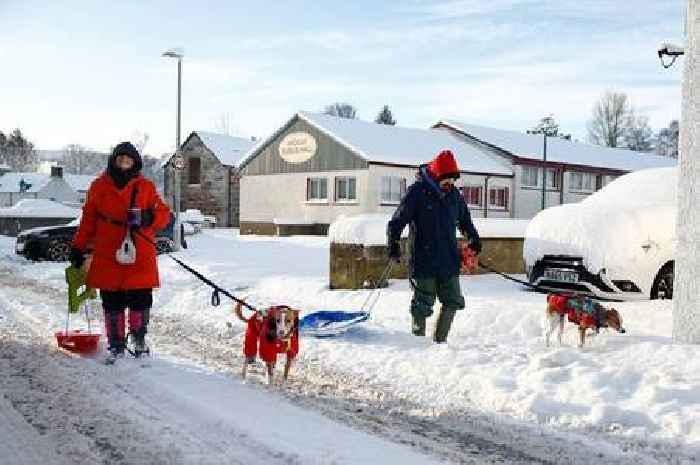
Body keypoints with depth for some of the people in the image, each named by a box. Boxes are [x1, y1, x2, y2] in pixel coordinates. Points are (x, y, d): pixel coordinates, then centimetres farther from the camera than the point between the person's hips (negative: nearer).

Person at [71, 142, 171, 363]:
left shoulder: (146, 187, 7)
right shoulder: (99, 186, 8)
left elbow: (163, 215, 5)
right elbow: (88, 220, 13)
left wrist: (148, 217, -16)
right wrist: (78, 247, 12)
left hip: (140, 256, 0)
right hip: (108, 256, 0)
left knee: (141, 301, 1)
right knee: (112, 304, 5)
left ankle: (139, 337, 26)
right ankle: (116, 345, 18)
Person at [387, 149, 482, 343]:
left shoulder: (454, 194, 11)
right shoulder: (417, 192, -7)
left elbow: (465, 219, 29)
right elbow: (397, 221, -8)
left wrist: (473, 239, 32)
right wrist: (393, 244, -17)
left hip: (449, 262, 6)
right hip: (424, 262, -6)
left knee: (453, 301, 7)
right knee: (423, 304, 0)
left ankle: (440, 340, 19)